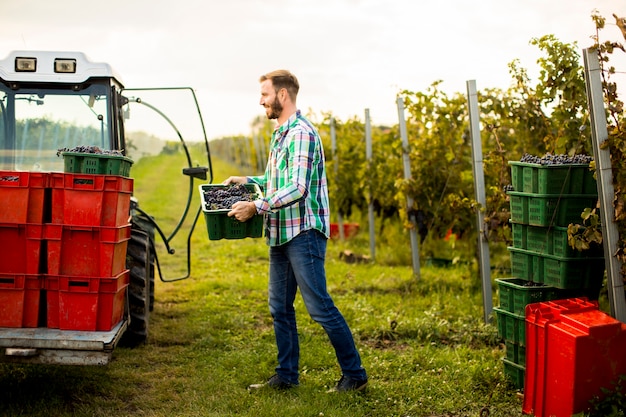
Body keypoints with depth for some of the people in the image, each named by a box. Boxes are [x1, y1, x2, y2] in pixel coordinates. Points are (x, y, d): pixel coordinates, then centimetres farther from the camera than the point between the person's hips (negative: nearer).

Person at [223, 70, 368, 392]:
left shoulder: (301, 133, -15)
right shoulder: (280, 133, 16)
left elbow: (296, 189, -24)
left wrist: (255, 207, -20)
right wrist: (249, 181, 16)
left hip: (303, 232, -10)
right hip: (280, 233, 10)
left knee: (319, 306, -7)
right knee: (280, 307, 12)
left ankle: (354, 375, 3)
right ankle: (286, 375, 22)